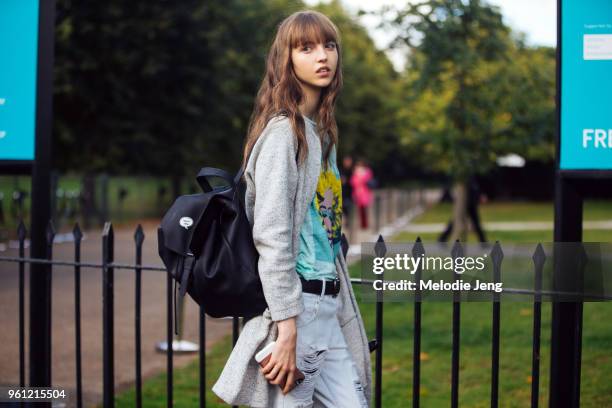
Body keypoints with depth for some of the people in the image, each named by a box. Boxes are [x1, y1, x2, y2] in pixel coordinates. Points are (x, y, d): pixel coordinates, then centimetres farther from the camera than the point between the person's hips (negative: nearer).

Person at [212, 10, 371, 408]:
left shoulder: (322, 132, 16)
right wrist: (287, 327, -21)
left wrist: (338, 306, 17)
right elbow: (271, 237, -17)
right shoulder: (283, 131, -10)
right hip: (294, 304, -8)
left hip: (328, 307, 8)